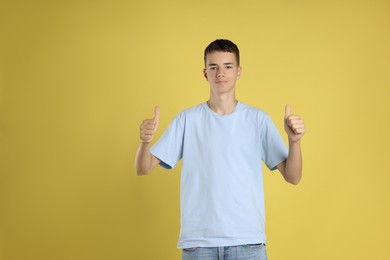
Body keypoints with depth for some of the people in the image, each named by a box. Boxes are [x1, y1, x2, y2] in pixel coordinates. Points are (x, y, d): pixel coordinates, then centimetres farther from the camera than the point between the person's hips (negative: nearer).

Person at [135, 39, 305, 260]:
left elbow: (293, 177, 0)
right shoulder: (187, 119, 4)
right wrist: (145, 142, -20)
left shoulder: (258, 119, 3)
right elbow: (143, 169, 1)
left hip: (247, 241, 0)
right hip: (198, 241, 0)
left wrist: (294, 141, -18)